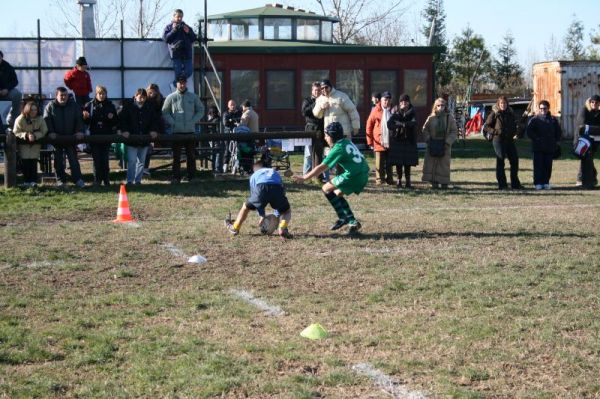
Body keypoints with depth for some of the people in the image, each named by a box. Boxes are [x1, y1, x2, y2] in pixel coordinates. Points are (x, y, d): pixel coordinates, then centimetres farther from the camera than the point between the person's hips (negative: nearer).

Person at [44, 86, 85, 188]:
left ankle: (78, 179, -3)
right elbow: (47, 120, -3)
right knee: (58, 160, 4)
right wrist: (50, 132, -15)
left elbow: (79, 119, 4)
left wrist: (79, 131, -8)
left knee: (73, 159, -2)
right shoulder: (50, 106, 0)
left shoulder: (73, 106, 4)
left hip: (71, 137, 0)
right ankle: (61, 180, 11)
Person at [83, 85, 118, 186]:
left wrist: (112, 118, -13)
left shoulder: (110, 106, 6)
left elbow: (116, 122, 8)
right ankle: (97, 180, 9)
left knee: (105, 159, -1)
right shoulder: (90, 105, 4)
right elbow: (86, 122, 5)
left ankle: (106, 180, 8)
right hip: (94, 136, 0)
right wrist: (85, 117, -16)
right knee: (96, 159, 1)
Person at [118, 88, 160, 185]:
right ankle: (130, 181, -4)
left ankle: (138, 180, 15)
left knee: (141, 161, 8)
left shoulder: (150, 108, 7)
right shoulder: (128, 106, -1)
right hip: (131, 139, -4)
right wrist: (124, 130, -13)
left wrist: (154, 130, -1)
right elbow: (121, 119, 0)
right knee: (132, 161, -9)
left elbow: (156, 120, 14)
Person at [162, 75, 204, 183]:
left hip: (190, 130, 1)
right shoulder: (171, 97, 3)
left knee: (191, 155, 5)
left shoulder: (193, 97, 7)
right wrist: (172, 123, -8)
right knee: (176, 156, 0)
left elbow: (200, 110, 11)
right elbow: (165, 113, 4)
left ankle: (191, 176, 11)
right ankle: (176, 177, 4)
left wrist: (193, 121, -2)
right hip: (176, 131, -1)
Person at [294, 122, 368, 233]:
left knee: (326, 189, 1)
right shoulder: (347, 142, 15)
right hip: (364, 175, 9)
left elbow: (321, 167, -9)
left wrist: (304, 178, -4)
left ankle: (343, 217, -4)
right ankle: (352, 222, 16)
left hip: (354, 176, -9)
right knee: (337, 193, 21)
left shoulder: (338, 148, -9)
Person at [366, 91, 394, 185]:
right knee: (379, 162, 1)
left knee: (389, 163, 9)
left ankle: (389, 179, 16)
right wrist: (370, 141, -3)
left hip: (390, 142, 2)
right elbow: (369, 125, 1)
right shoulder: (376, 110, 0)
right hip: (379, 141, -2)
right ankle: (379, 179, 7)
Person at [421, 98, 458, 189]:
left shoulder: (449, 118, 2)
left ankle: (444, 183, 7)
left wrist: (447, 142, -9)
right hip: (432, 145, 1)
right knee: (431, 164, -1)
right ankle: (434, 182, 5)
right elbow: (425, 130, 8)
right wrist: (428, 140, -7)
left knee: (444, 164, 0)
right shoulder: (431, 118, 5)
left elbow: (454, 131, 2)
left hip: (444, 145, -1)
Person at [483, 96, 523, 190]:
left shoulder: (510, 114, 13)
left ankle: (515, 183, 13)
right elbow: (486, 127, -2)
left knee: (514, 160, 4)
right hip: (498, 140, -5)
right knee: (500, 161, -4)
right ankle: (502, 184, 1)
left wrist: (513, 132, 7)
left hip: (509, 140, 5)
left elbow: (514, 125, 26)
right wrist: (495, 131, -16)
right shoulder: (494, 114, -2)